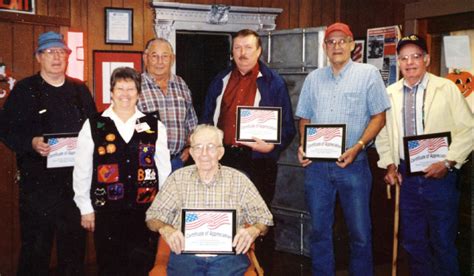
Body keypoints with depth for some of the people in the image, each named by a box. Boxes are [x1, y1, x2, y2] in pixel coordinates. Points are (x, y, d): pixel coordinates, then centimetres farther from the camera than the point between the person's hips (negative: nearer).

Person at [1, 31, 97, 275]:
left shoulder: (80, 90, 14)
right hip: (38, 180, -3)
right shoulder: (24, 90, 3)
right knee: (36, 245, 1)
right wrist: (31, 143, -20)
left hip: (75, 179, 4)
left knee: (75, 241, 10)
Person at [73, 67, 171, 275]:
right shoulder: (93, 126, 2)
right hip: (106, 211, 0)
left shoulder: (155, 127, 5)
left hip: (145, 211, 1)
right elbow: (81, 171, 4)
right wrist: (86, 209, 3)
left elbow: (164, 170, 8)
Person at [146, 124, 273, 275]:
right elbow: (153, 217, 10)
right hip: (185, 255, 0)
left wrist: (253, 230, -14)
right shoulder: (178, 178, 10)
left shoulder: (239, 180, 8)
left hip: (228, 255, 0)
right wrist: (165, 229, -12)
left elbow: (264, 219, 9)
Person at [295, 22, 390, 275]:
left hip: (352, 163, -3)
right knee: (319, 229, 11)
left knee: (360, 231, 2)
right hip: (316, 164, 4)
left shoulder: (368, 74, 2)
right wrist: (302, 146, -1)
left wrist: (358, 147, -15)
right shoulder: (313, 78, 13)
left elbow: (378, 116, -2)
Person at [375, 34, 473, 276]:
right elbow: (382, 134, 15)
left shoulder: (447, 88, -2)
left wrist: (448, 162, -13)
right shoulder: (390, 94, 7)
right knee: (413, 242, 12)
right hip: (406, 176, 3)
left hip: (439, 175, -3)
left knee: (443, 242, 3)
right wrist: (389, 164, 3)